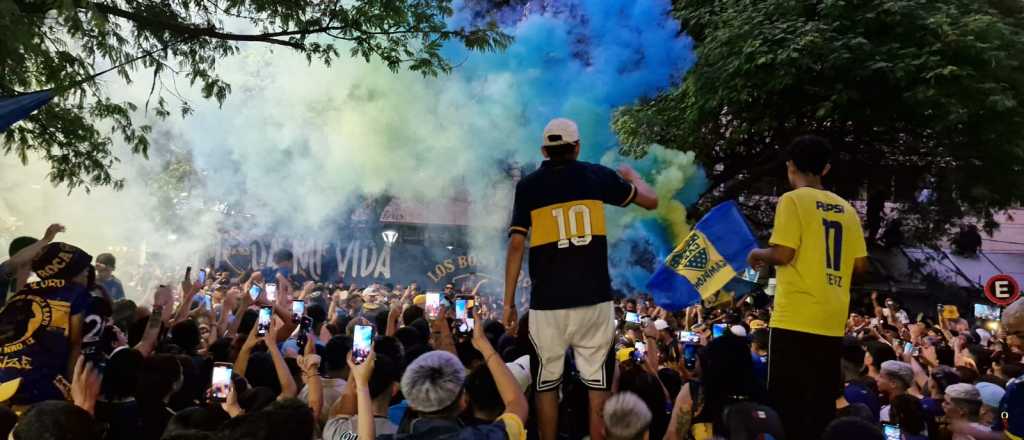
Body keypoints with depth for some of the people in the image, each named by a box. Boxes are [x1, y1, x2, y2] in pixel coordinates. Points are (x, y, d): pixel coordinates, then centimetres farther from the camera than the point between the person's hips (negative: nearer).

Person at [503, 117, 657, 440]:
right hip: (594, 299, 1)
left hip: (547, 301, 0)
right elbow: (651, 201, 16)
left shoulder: (528, 185, 3)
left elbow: (516, 245, -3)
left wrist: (509, 301, 2)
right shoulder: (597, 175, 5)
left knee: (547, 386, 11)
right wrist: (631, 175, 36)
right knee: (599, 385, 7)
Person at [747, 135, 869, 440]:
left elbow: (783, 254, -15)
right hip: (832, 321, 6)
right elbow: (860, 264, 10)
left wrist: (758, 254, 4)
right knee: (822, 403, 13)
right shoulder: (845, 208, 11)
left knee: (788, 402, 0)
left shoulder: (793, 200, -6)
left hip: (797, 318, -6)